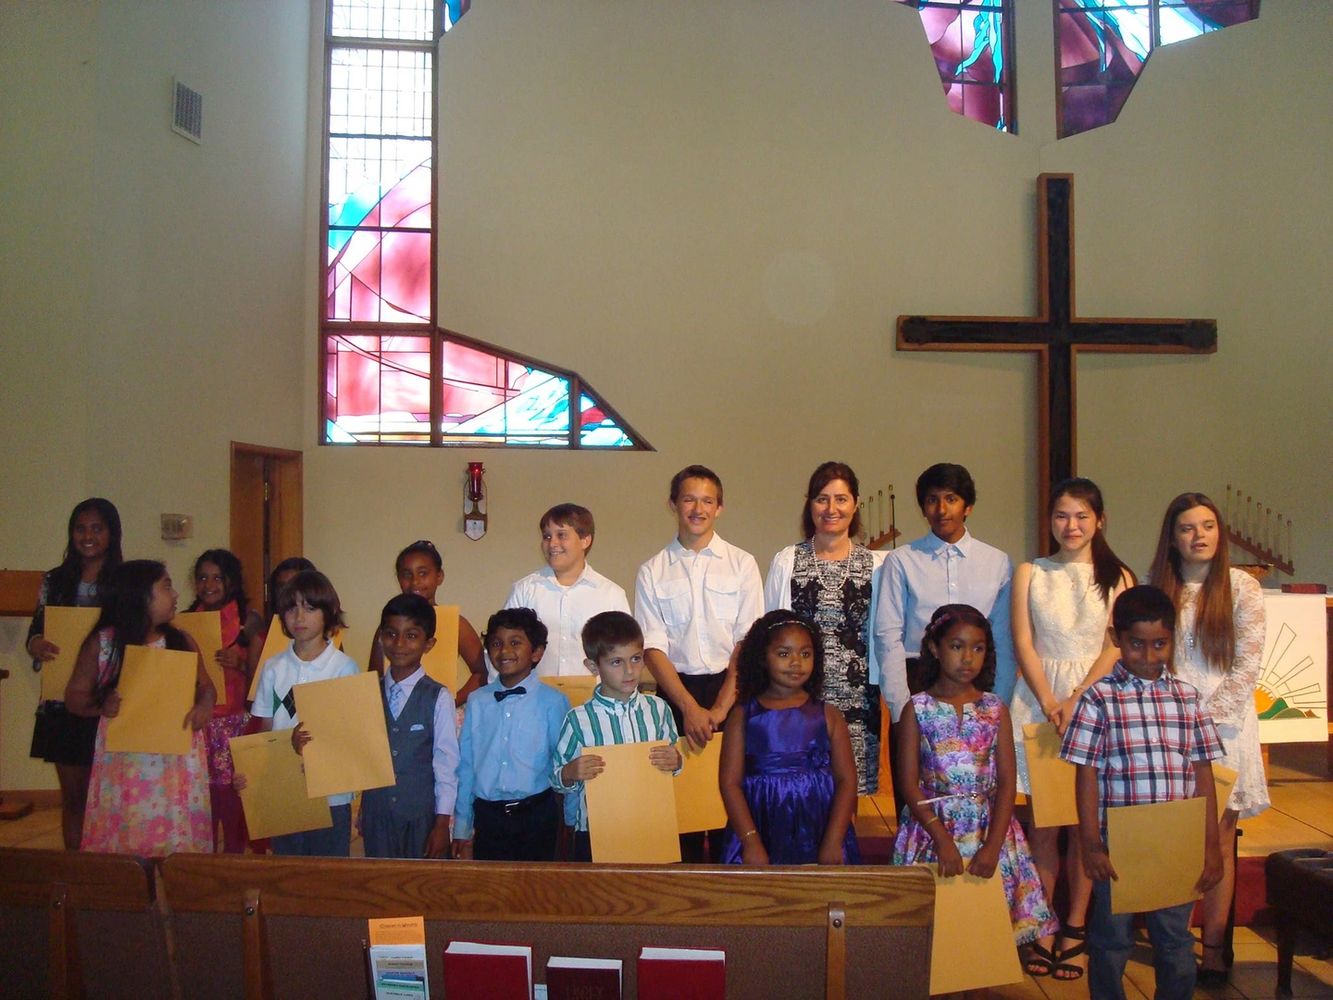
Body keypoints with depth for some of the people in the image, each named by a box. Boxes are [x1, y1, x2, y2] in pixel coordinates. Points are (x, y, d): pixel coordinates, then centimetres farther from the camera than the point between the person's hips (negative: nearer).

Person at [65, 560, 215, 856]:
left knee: (176, 838, 4)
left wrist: (204, 704, -13)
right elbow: (74, 697, 4)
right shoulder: (101, 643, -1)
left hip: (176, 761, 2)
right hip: (124, 762, -1)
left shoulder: (181, 642, 4)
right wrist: (100, 706, -17)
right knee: (123, 839, 4)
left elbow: (205, 686, 10)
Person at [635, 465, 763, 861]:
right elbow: (653, 649, -1)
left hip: (732, 688, 0)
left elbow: (748, 642, -1)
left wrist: (721, 706, -10)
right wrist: (689, 708, -11)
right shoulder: (652, 572, 5)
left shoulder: (742, 564, 4)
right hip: (675, 690, 1)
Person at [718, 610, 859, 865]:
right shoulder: (743, 716, 4)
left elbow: (846, 779, 1)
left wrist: (833, 842, -9)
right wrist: (751, 842, -11)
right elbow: (730, 782, -1)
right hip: (762, 830, -1)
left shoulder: (828, 716, 6)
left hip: (817, 831, 1)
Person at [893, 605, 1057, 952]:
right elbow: (910, 785, -5)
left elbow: (1007, 782, -1)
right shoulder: (917, 709, -2)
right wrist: (942, 839, -15)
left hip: (989, 830, 2)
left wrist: (993, 845, -11)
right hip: (931, 828, -2)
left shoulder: (996, 710, 4)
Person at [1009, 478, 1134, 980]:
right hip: (1038, 700, 0)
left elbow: (1116, 648, -2)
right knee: (1042, 820, 2)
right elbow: (1023, 643, 1)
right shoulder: (1030, 573, 7)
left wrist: (1075, 700, -13)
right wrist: (1050, 703, -11)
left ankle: (1075, 929, 13)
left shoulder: (1117, 577, 5)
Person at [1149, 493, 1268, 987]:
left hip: (1223, 727, -1)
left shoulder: (1241, 587, 0)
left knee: (1219, 840, 2)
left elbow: (1248, 667, -3)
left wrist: (1206, 717, -9)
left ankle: (1213, 946, 9)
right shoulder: (1157, 591, 6)